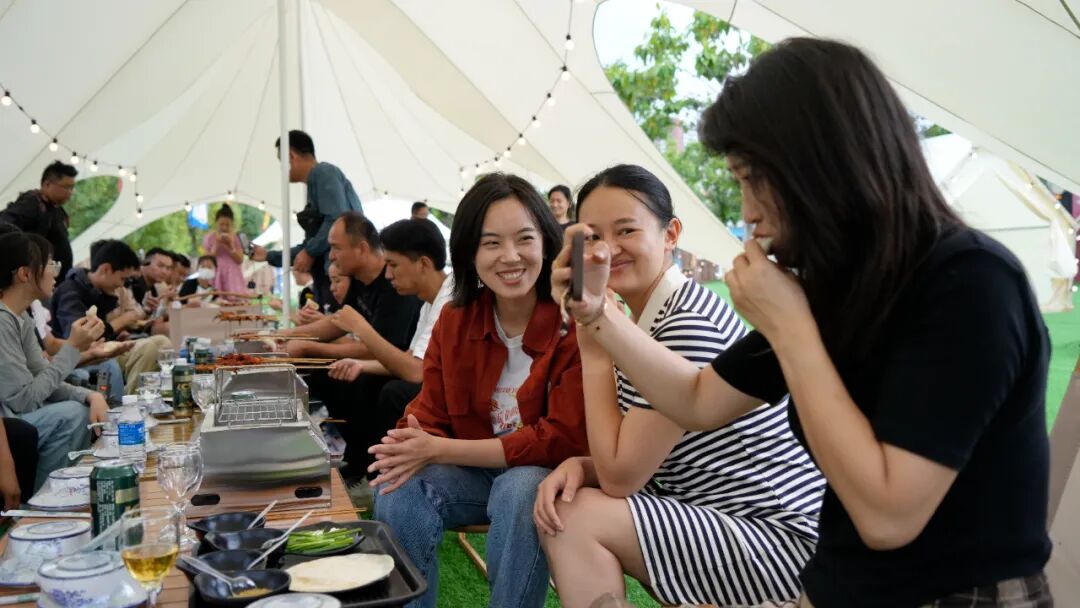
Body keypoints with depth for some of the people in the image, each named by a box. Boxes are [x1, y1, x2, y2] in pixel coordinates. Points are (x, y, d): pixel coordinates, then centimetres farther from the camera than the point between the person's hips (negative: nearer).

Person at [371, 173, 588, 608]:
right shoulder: (453, 321, 0)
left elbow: (565, 440, -21)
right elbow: (431, 416, 3)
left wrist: (440, 450, -24)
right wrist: (411, 446, -25)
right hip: (478, 471, 4)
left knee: (519, 492, -35)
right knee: (399, 488, -22)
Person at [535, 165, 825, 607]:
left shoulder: (689, 324, -22)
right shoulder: (643, 322, 7)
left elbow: (621, 476, -19)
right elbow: (634, 463, 10)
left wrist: (592, 350, -16)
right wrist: (577, 466, -10)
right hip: (724, 522, 9)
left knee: (577, 519, -16)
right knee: (557, 504, 4)